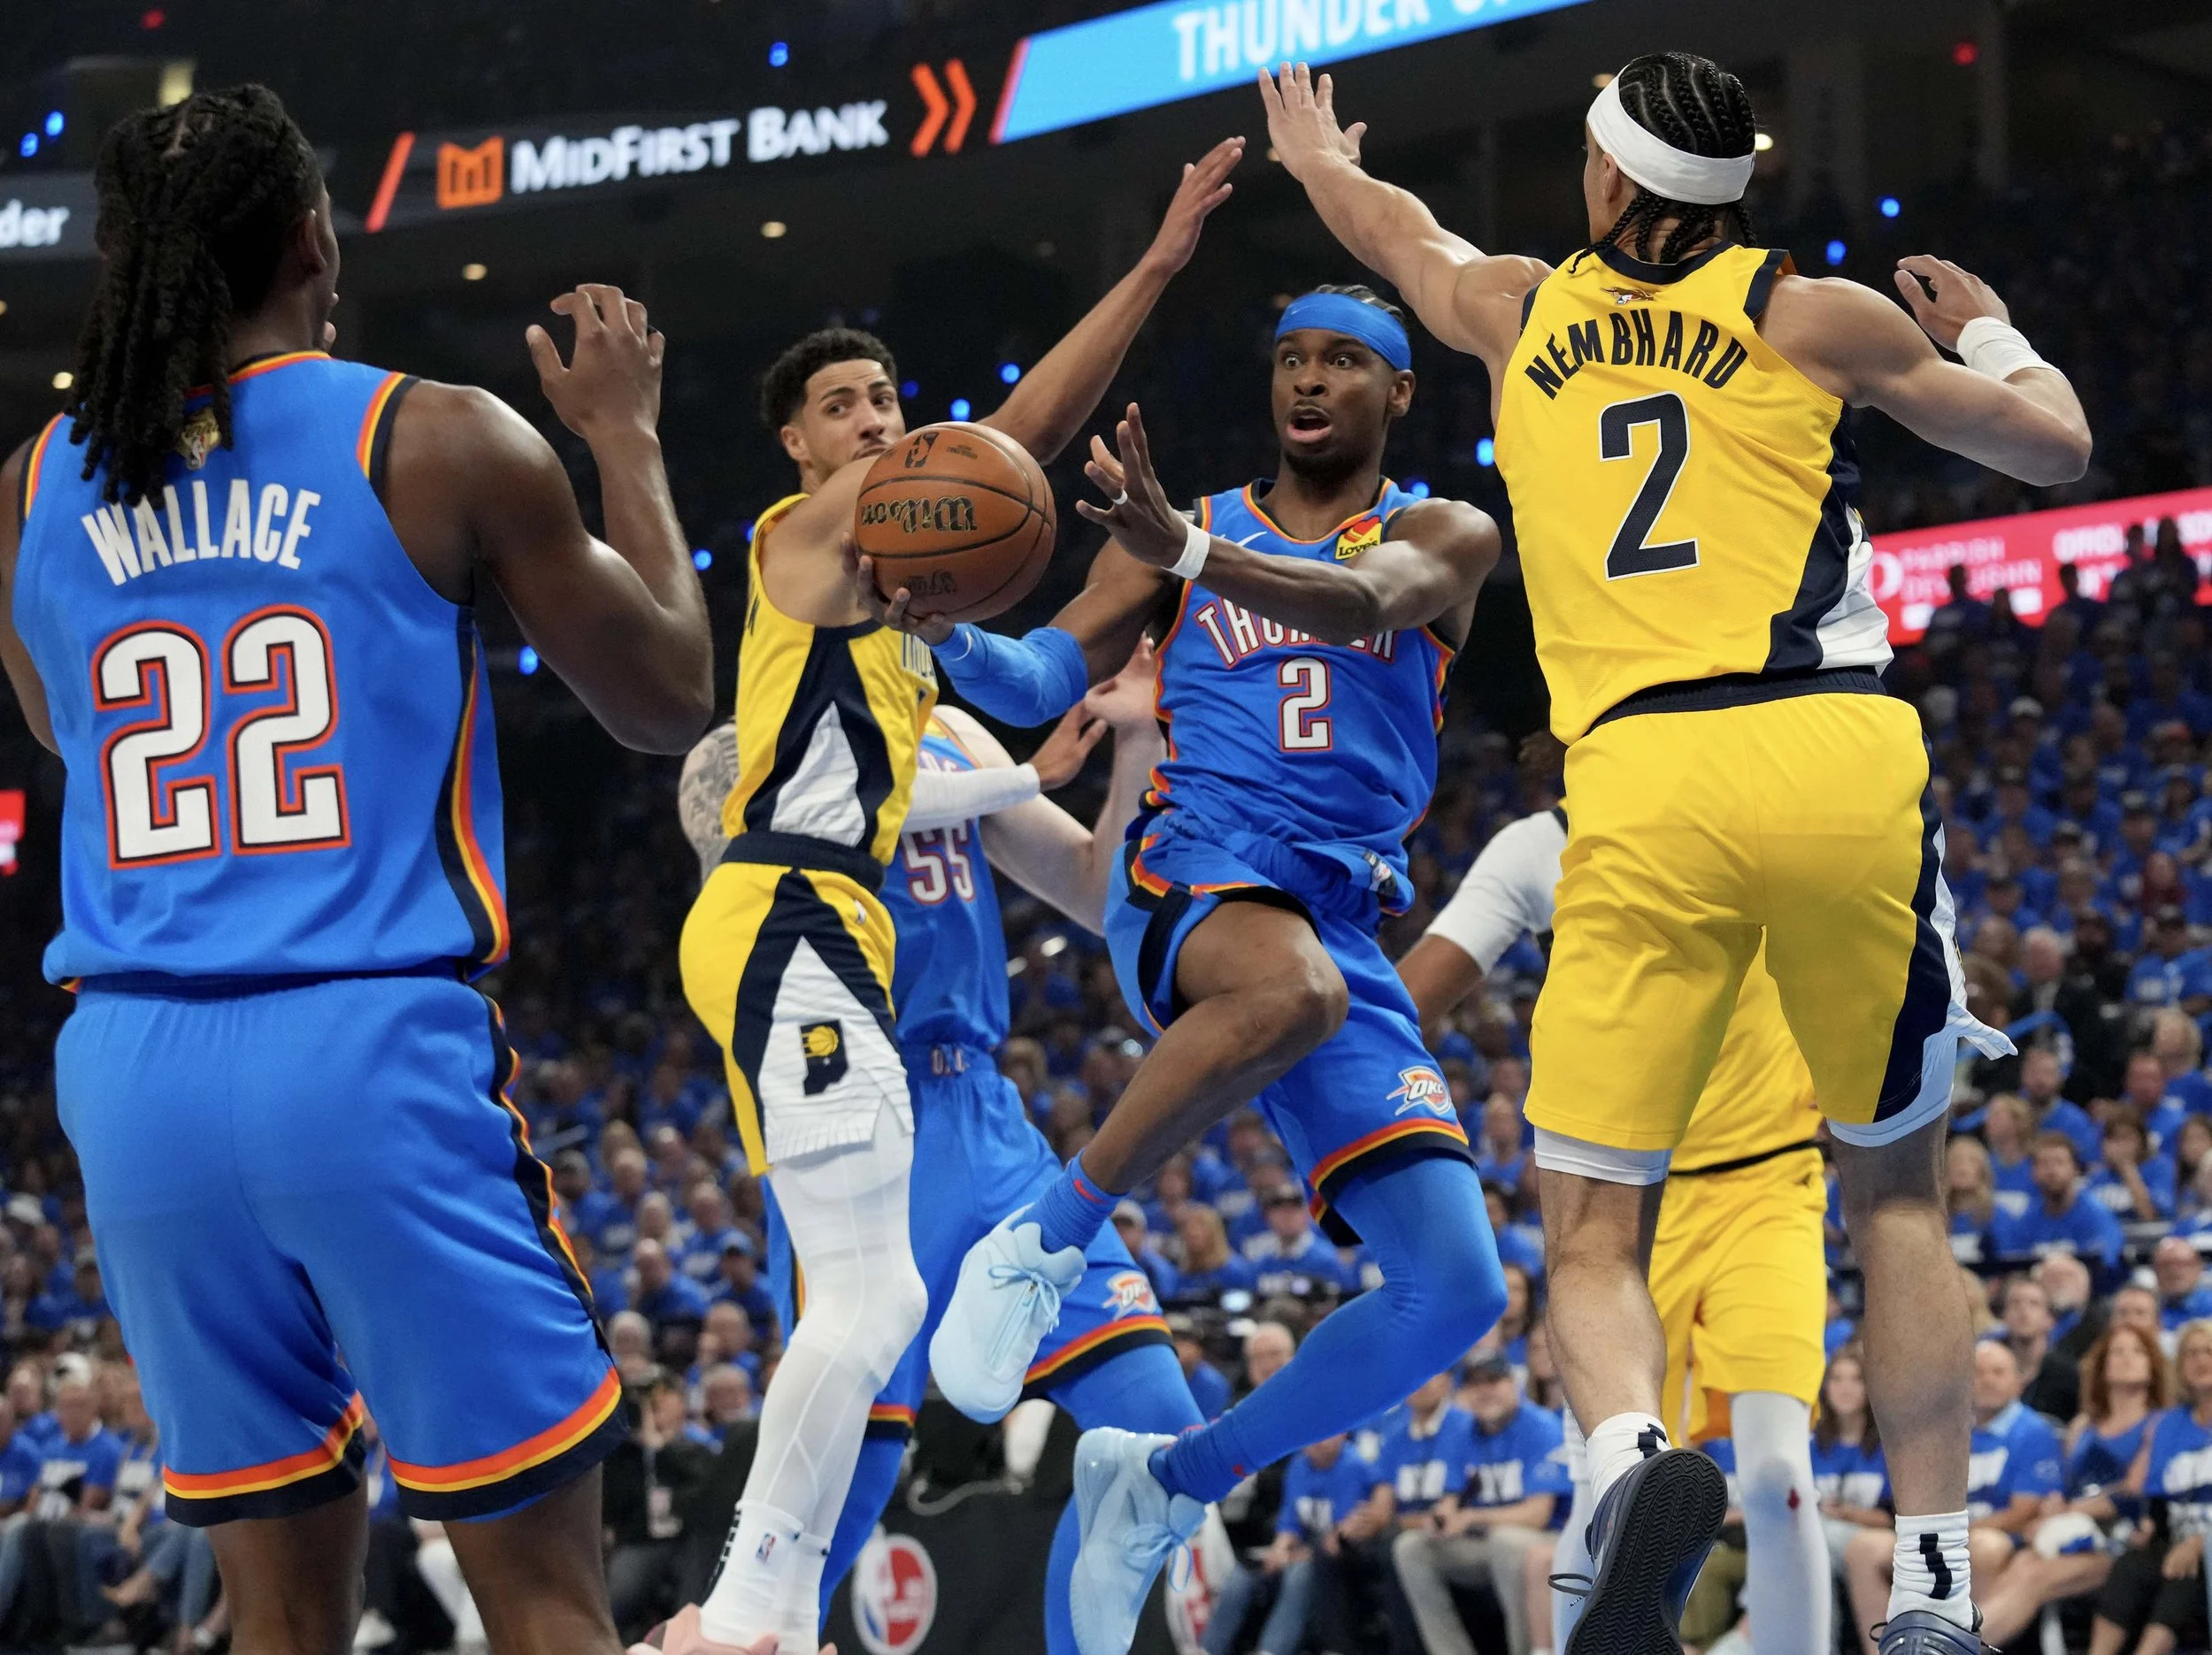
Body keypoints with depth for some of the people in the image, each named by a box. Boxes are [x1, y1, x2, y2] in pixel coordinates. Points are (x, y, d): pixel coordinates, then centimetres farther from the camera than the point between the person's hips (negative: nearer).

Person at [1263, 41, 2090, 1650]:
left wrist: (1320, 159, 64)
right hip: (1846, 759, 0)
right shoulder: (1813, 317, 11)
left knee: (1596, 1229, 4)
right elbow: (2057, 444, 20)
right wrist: (1990, 333, 41)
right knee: (1897, 1186, 16)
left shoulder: (1520, 315, 18)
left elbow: (1402, 233, 42)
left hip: (1644, 781, 0)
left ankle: (1634, 1453, -29)